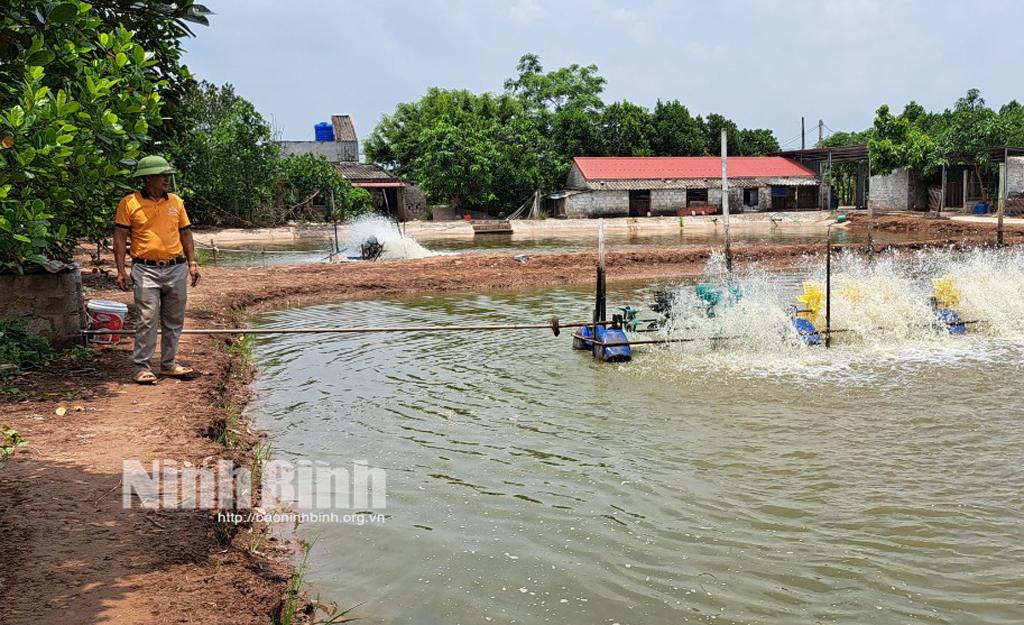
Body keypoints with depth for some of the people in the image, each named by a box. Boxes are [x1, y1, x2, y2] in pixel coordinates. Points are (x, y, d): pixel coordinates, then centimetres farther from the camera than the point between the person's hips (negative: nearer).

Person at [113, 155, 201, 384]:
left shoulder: (175, 202, 11)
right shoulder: (130, 203, -2)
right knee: (147, 319, -8)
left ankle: (169, 364, 21)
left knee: (174, 320, 10)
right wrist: (121, 270, -9)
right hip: (146, 270, -4)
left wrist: (192, 263, 9)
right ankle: (141, 367, 0)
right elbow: (120, 237, -3)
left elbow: (185, 233, 16)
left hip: (176, 269, 5)